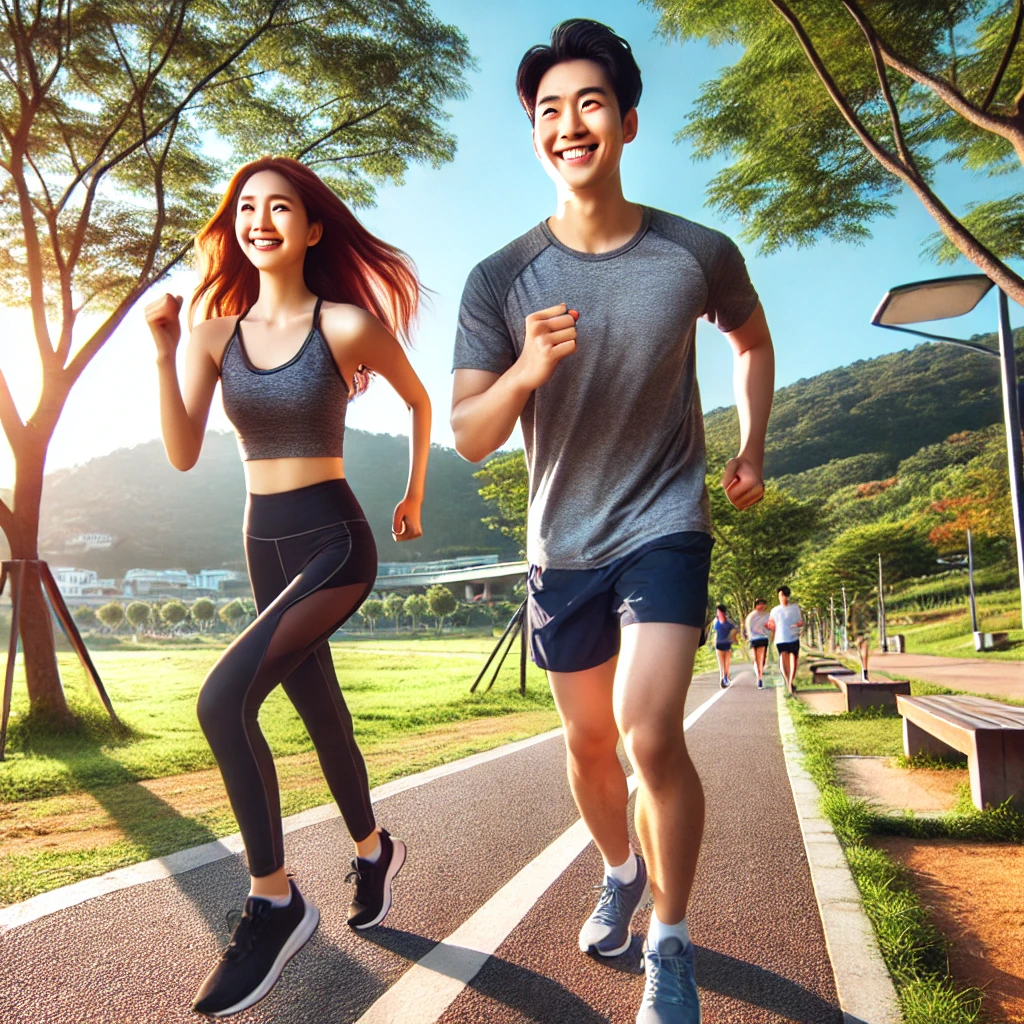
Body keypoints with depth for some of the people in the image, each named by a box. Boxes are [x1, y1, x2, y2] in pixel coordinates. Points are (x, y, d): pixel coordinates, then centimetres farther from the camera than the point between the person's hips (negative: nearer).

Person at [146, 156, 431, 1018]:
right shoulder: (216, 329, 3)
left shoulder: (349, 324, -10)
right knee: (320, 712, 18)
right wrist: (164, 351, -13)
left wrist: (414, 497, 13)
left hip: (334, 544, -6)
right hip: (265, 544, 6)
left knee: (223, 698, -23)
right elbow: (184, 454, -3)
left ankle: (276, 904, -5)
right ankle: (374, 848, 42)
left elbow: (420, 401, 6)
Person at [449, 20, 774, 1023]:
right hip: (563, 542, 3)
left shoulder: (699, 254, -9)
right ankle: (620, 875, 46)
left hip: (665, 526, -2)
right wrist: (525, 371, -29)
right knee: (589, 740, 16)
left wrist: (751, 448, 5)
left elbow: (754, 341, 14)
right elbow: (468, 439, -11)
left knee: (650, 732, -19)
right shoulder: (500, 281, -9)